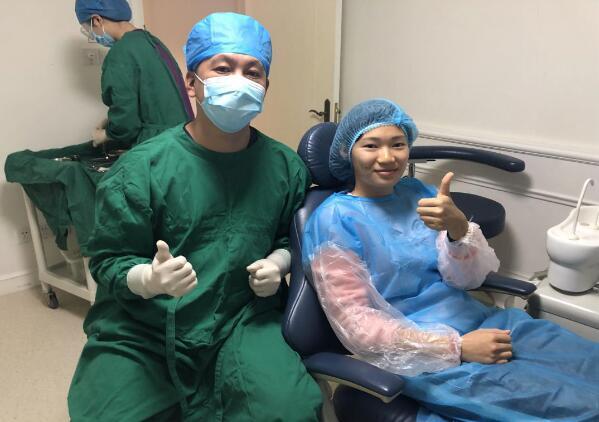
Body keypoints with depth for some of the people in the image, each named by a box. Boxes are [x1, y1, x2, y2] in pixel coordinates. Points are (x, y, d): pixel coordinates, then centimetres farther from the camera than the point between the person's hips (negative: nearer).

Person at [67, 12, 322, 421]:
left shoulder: (286, 166, -1)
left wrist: (277, 262, -6)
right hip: (140, 329, -1)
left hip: (243, 319, 2)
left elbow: (292, 238, 16)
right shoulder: (141, 168, -12)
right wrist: (150, 280, -27)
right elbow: (108, 261, -7)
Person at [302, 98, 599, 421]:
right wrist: (458, 348, -18)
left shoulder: (419, 194, 7)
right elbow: (357, 328, -13)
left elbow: (469, 279, 0)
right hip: (418, 356, -6)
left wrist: (457, 227, -22)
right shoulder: (334, 219, -9)